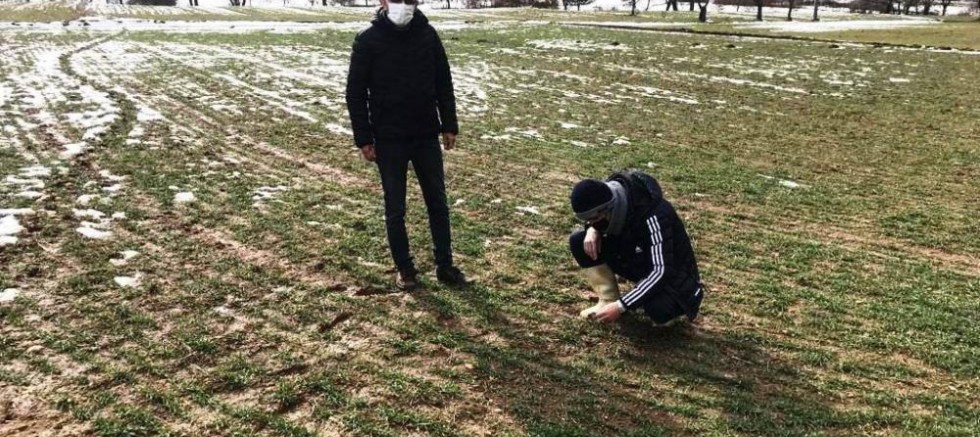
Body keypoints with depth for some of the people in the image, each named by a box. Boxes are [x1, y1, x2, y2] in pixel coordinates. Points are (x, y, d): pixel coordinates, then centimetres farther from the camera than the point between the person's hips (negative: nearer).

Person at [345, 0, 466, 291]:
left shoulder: (428, 34, 1)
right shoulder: (368, 40, -7)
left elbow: (443, 83, 8)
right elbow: (356, 94, -5)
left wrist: (449, 126, 5)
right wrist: (364, 139, -8)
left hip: (427, 137, 3)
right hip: (388, 140, -3)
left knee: (438, 203, 9)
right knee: (395, 209, 6)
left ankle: (444, 265, 22)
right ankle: (404, 268, 21)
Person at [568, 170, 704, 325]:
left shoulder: (653, 215, -36)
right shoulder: (611, 197, -15)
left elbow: (660, 272, -36)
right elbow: (593, 217, 10)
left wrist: (620, 306, -38)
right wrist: (592, 229, -16)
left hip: (669, 273, -6)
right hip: (636, 260, 7)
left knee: (659, 312, -39)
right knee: (578, 241, -10)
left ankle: (676, 304, -1)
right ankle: (608, 301, 0)